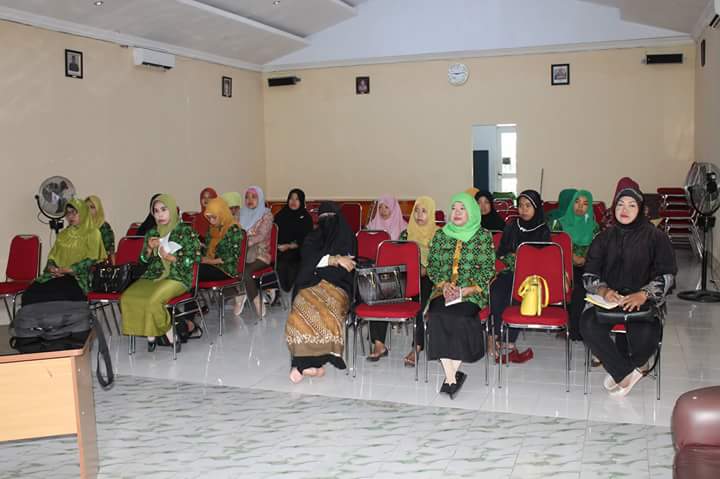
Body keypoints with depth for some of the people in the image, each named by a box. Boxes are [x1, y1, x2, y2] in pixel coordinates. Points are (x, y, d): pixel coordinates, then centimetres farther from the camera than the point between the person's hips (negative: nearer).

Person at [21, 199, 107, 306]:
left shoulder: (92, 233, 6)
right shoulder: (63, 234, 25)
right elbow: (52, 255, 21)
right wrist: (51, 267, -2)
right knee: (30, 293, -24)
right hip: (56, 275, 5)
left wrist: (69, 270, -15)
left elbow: (91, 260, -4)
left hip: (79, 277, -5)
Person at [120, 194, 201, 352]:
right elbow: (144, 260, 16)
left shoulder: (186, 231, -3)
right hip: (153, 275, 6)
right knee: (127, 298, -19)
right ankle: (151, 334, -5)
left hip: (177, 277, -6)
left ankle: (168, 333, -9)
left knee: (153, 300, -33)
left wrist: (171, 257, -14)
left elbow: (194, 258, -7)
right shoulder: (152, 233, 13)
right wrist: (149, 248, -5)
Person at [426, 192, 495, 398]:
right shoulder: (440, 235, 14)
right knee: (437, 314, -29)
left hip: (473, 292, -2)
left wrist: (468, 289, -13)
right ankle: (452, 375, -30)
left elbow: (488, 269, 0)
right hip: (444, 291, 2)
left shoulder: (483, 236, 5)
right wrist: (443, 284, -7)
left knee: (458, 315, -32)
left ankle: (451, 374, -22)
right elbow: (432, 265, 12)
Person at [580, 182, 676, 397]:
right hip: (608, 297, 2)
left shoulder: (656, 237, 4)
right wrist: (603, 290, -14)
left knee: (645, 336, -33)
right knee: (589, 326, -29)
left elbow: (667, 274, 0)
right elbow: (589, 274, 8)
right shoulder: (604, 238, 13)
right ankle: (628, 373, -10)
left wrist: (643, 294, -17)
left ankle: (620, 369, 2)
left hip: (643, 300, -2)